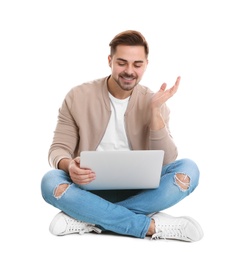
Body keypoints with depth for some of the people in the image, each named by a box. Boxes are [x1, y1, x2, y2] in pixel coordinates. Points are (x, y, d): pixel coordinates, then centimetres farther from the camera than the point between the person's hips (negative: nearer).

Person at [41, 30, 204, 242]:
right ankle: (154, 225, -31)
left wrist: (155, 110, -20)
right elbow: (58, 149, -3)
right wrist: (69, 165, -28)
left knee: (188, 169, -25)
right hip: (91, 189, -1)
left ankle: (88, 219, -27)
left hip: (138, 191, 1)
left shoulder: (153, 102, -1)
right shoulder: (78, 97, -3)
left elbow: (166, 161, -9)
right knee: (51, 181, -32)